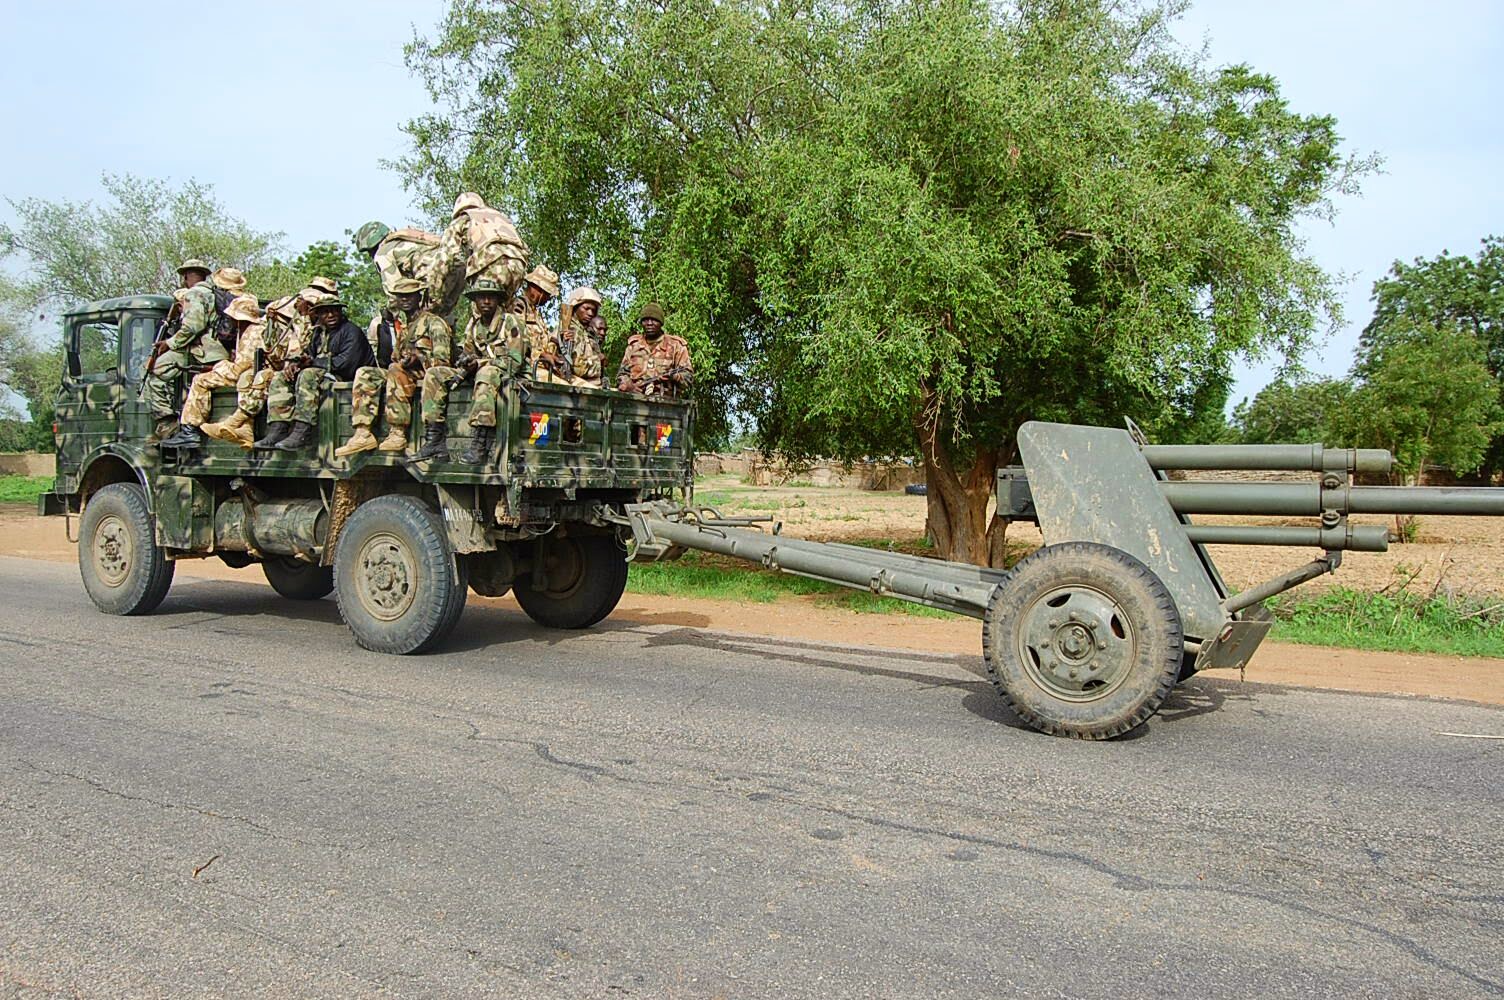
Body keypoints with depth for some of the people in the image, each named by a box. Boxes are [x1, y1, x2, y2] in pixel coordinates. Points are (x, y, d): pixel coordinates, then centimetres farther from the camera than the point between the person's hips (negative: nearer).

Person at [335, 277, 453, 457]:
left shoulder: (433, 322, -1)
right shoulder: (401, 325, 23)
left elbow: (442, 361, -11)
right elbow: (396, 358, 21)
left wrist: (418, 359, -25)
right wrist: (401, 360, -3)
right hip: (403, 373, 7)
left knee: (396, 371, -34)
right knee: (365, 374, -11)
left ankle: (397, 435, -37)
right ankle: (363, 434, -23)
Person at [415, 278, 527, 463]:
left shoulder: (511, 321, -6)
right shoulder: (473, 324, 14)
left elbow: (515, 362, -14)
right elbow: (465, 356, 16)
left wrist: (480, 362, -20)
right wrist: (460, 372, -8)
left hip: (505, 376, -7)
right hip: (477, 374, 7)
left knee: (487, 373, -40)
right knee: (433, 375, -8)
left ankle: (480, 446, -45)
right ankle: (434, 441, -16)